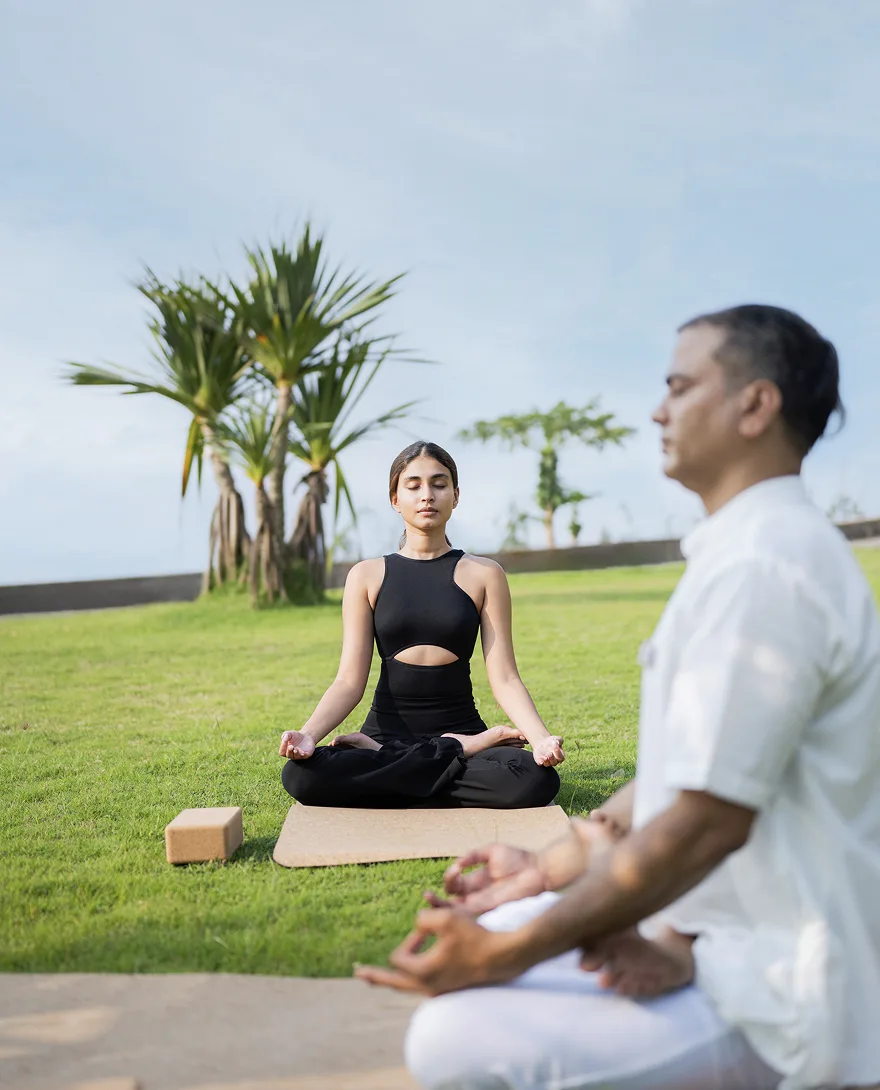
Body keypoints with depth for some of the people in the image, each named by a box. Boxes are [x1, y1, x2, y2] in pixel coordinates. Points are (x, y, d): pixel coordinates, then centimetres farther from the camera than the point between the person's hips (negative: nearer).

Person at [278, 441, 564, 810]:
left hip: (460, 727, -1)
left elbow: (505, 679, -3)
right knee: (301, 775, -30)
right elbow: (350, 681, -1)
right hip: (387, 729, 1)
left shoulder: (484, 575, 4)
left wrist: (541, 737, -22)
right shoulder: (367, 577, 5)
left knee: (537, 781, -32)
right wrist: (308, 734, -20)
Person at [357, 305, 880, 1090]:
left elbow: (705, 823, -26)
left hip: (776, 996, -10)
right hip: (728, 935, 10)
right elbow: (681, 772, 13)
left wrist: (507, 954, -19)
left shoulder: (760, 565, -23)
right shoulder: (753, 549, 10)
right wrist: (545, 871, 11)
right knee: (483, 936, 15)